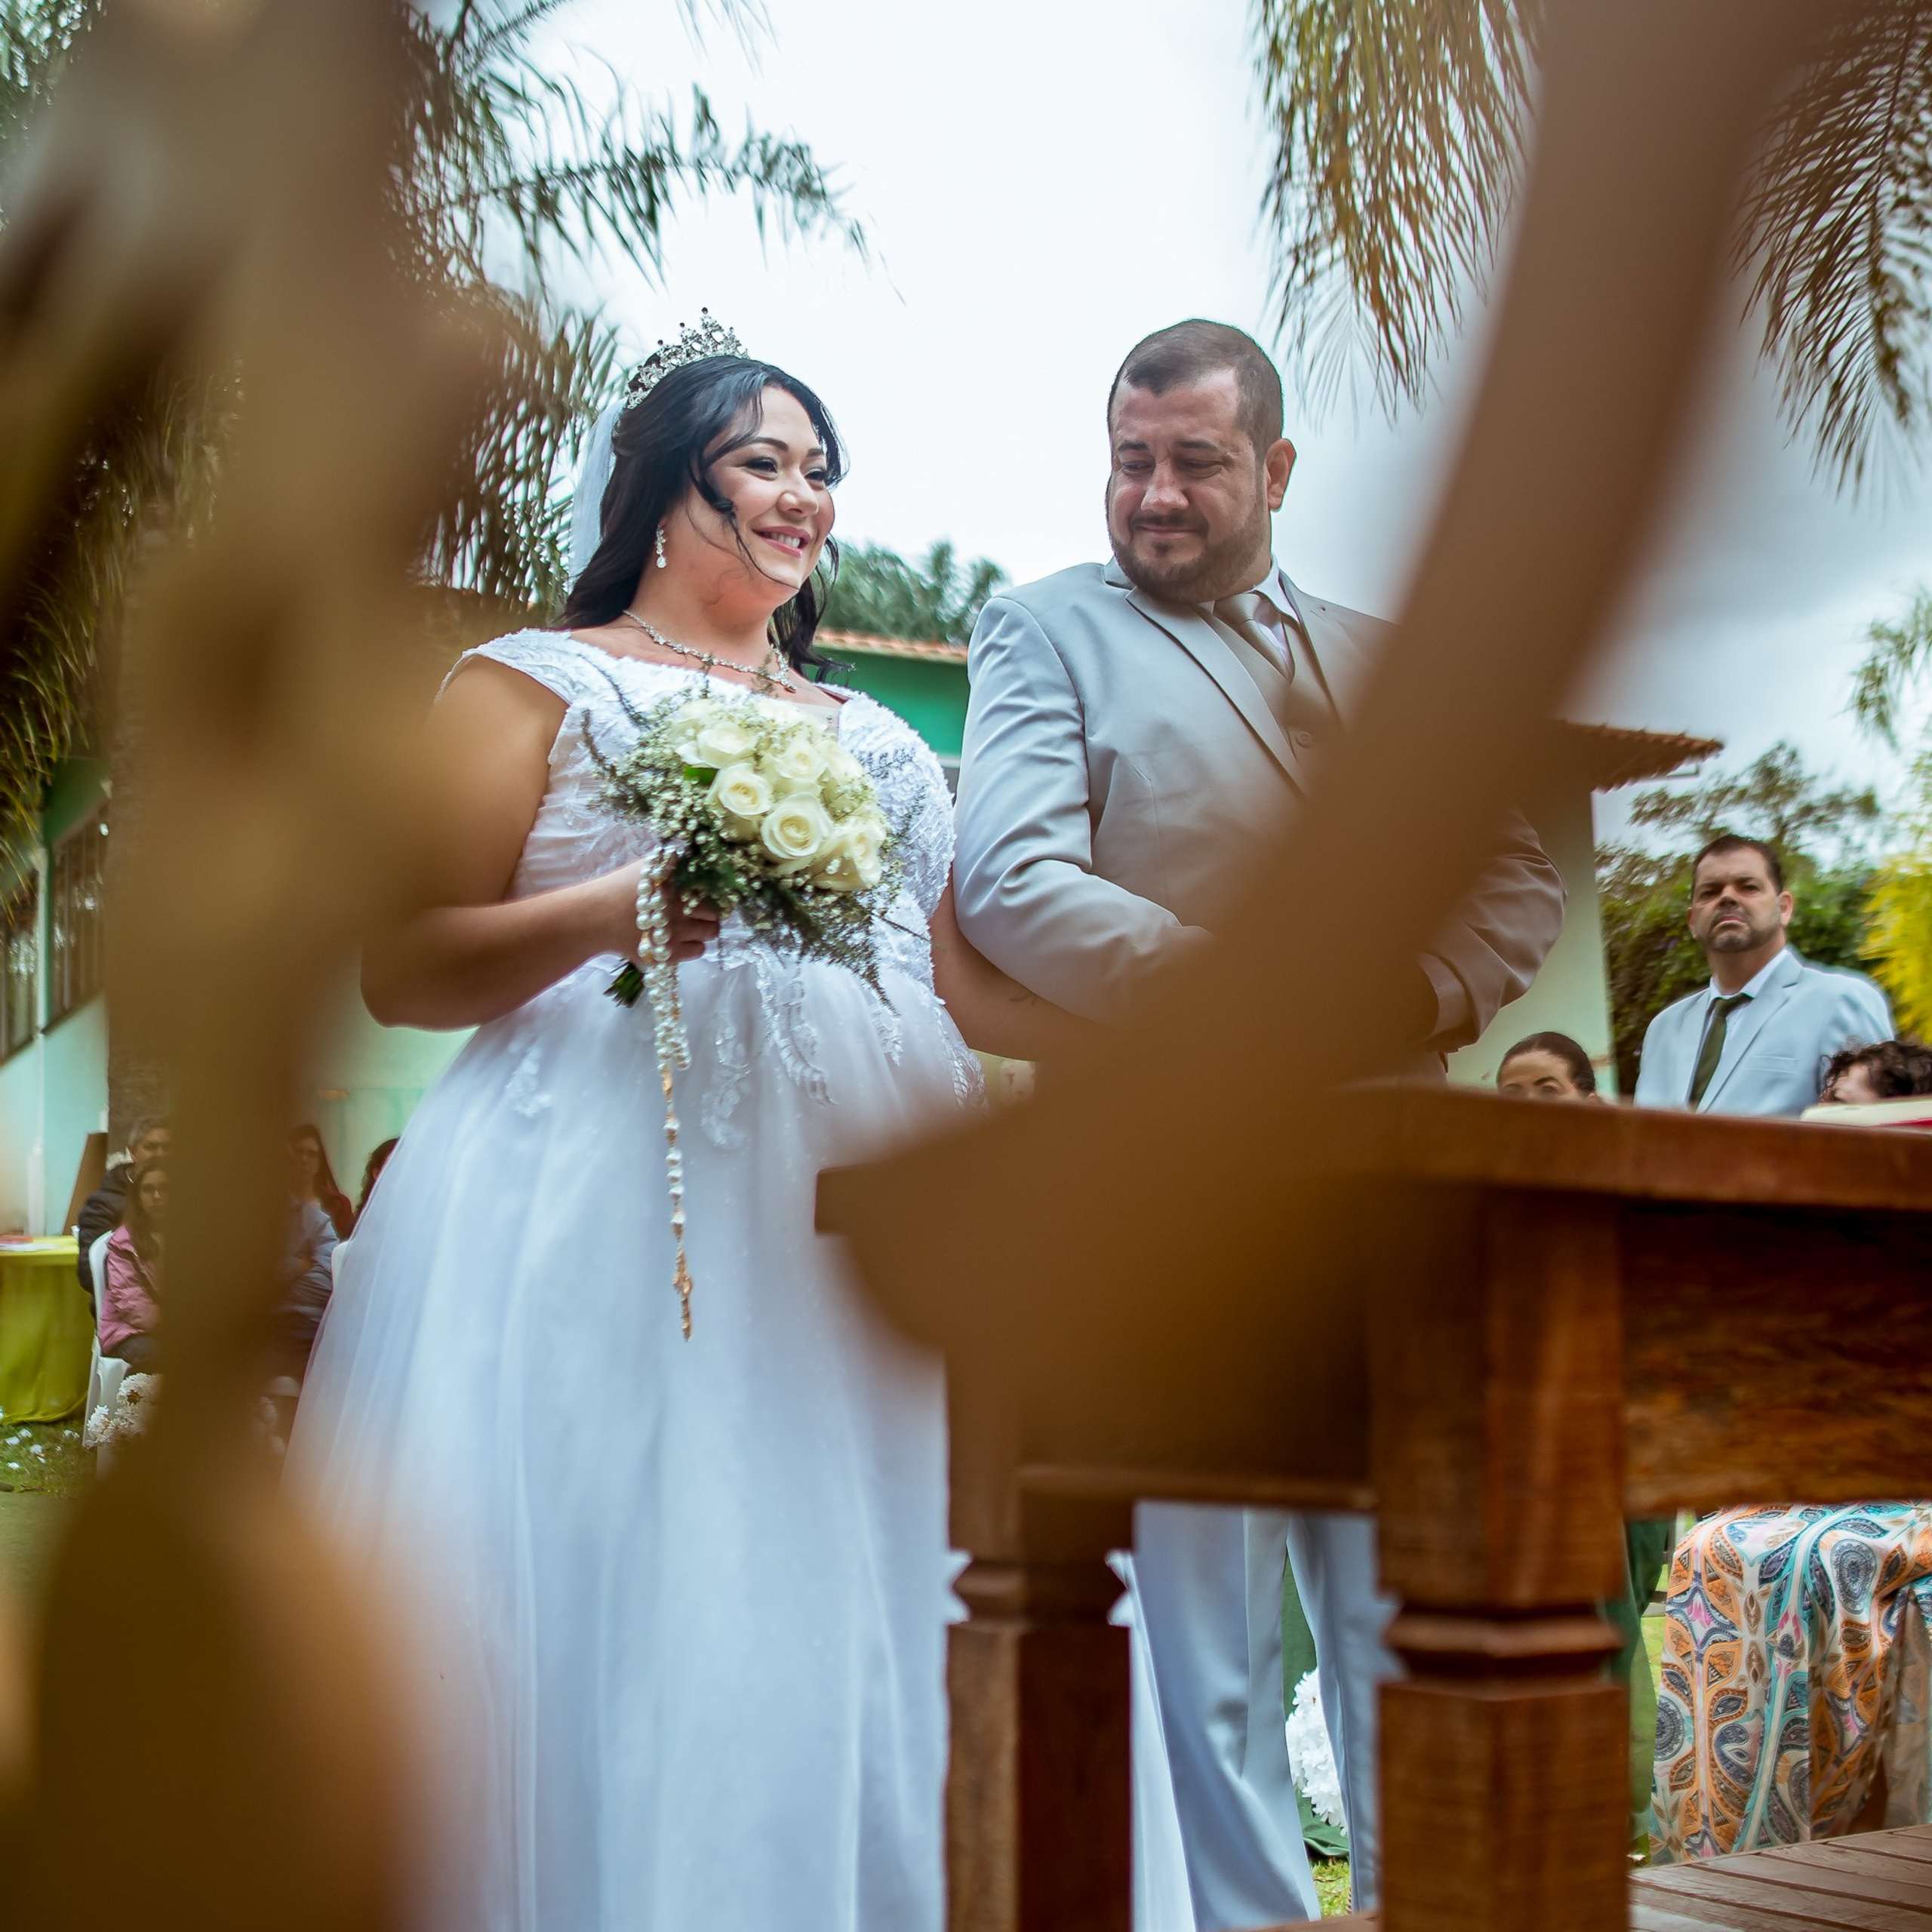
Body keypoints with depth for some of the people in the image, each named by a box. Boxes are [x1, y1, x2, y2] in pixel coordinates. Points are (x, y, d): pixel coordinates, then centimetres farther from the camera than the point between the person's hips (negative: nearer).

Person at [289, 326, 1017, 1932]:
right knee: (605, 1609, -8)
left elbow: (971, 989, 22)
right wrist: (602, 915, -16)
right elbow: (401, 971, 0)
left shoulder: (877, 742, 24)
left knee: (821, 1646, 1)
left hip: (850, 1235, 5)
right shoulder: (540, 683, 9)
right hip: (607, 1221, -4)